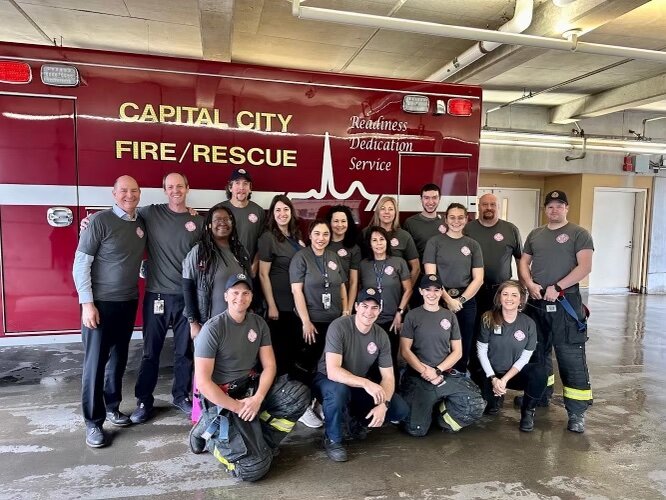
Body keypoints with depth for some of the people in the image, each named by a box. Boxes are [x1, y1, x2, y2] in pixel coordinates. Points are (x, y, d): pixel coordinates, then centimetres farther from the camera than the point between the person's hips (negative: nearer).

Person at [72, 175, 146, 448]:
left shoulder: (142, 223, 6)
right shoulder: (100, 220, -11)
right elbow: (80, 263, -11)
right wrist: (87, 303, -15)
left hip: (129, 302, 5)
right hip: (100, 302, -5)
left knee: (119, 359, 14)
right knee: (95, 363, 2)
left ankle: (112, 407, 31)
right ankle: (93, 422, 14)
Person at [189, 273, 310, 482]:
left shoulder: (258, 323, 2)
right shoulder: (212, 329, -16)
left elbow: (269, 365, 1)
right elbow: (203, 382, -18)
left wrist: (258, 398, -16)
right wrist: (237, 407, -18)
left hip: (252, 386, 6)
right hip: (223, 396, -5)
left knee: (299, 395, -21)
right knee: (254, 468, -18)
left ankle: (259, 440, -2)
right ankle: (211, 434, 9)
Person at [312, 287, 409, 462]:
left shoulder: (381, 336, -9)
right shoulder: (339, 326, -26)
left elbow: (388, 376, -7)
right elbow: (332, 371, -34)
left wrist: (383, 404, -25)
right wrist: (366, 383, -45)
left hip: (359, 386, 5)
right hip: (328, 381, -4)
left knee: (400, 410, -12)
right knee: (339, 390, -40)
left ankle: (358, 421, 16)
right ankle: (332, 439, -11)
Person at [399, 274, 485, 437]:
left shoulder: (449, 316, 9)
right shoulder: (412, 316, 1)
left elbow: (457, 352, 7)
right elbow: (405, 350, -3)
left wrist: (437, 371, -7)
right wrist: (425, 372, -13)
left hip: (446, 374, 3)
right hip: (417, 377, -2)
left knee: (476, 407, -20)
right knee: (416, 429, -16)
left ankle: (442, 411, 10)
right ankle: (431, 407, 19)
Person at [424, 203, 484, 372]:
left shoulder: (473, 245, 8)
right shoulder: (434, 242, 0)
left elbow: (478, 278, 4)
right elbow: (430, 275, -6)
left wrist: (461, 300, -8)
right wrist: (448, 299, -12)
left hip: (466, 301, 3)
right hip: (440, 300, -2)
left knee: (464, 344, 9)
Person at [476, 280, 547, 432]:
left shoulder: (528, 323, -7)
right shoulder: (488, 319, -10)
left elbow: (525, 357, -6)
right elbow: (481, 351, -6)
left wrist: (505, 379, -16)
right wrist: (493, 378, -15)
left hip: (515, 373, 0)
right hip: (492, 373, 0)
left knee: (540, 371, -31)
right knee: (484, 398, -29)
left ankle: (528, 411, -4)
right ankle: (497, 398, 13)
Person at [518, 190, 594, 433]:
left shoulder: (579, 234, -1)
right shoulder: (535, 234, 14)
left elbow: (585, 267, -10)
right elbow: (523, 263, 13)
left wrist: (557, 287, -17)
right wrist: (530, 284, -6)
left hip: (565, 303, -5)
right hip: (536, 303, 5)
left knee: (571, 357, -5)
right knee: (538, 352, 15)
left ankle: (577, 412, 2)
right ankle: (540, 395, 32)